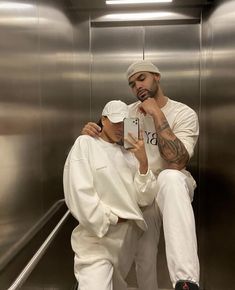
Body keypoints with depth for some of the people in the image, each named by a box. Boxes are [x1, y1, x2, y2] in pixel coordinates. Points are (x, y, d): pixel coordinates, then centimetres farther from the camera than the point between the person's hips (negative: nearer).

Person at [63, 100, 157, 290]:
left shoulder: (129, 155, 8)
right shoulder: (85, 144, -4)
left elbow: (145, 199, -1)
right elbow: (79, 195, -14)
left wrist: (143, 162, -13)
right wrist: (113, 219, -8)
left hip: (129, 238, 5)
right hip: (97, 240, -5)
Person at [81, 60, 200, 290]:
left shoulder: (184, 114, -12)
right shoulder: (129, 112, 2)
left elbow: (177, 162, -26)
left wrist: (157, 114, -26)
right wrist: (91, 133, -15)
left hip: (173, 186, -4)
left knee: (169, 178, -40)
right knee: (144, 258, 5)